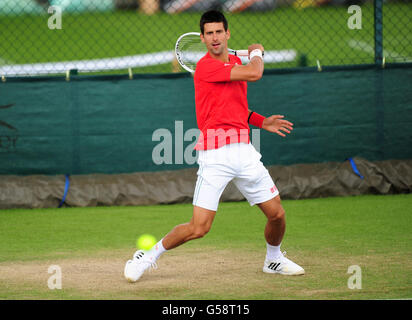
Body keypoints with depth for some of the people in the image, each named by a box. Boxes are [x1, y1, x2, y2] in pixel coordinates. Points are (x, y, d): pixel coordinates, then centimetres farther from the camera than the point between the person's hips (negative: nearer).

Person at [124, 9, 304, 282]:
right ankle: (149, 256, 9)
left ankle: (274, 260, 35)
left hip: (244, 151, 7)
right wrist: (257, 52, 3)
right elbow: (254, 74, -19)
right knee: (199, 228, -12)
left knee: (277, 214, 6)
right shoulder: (206, 66, -11)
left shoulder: (236, 63, 16)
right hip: (215, 154, -7)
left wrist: (262, 122, 16)